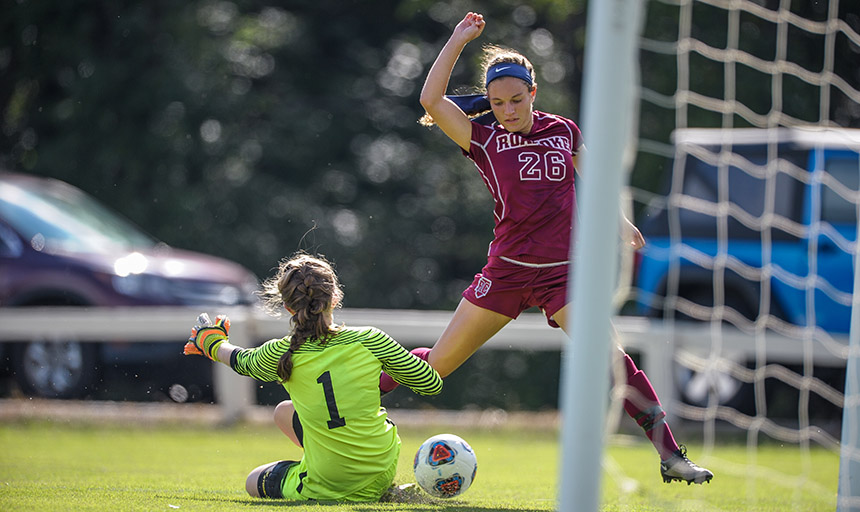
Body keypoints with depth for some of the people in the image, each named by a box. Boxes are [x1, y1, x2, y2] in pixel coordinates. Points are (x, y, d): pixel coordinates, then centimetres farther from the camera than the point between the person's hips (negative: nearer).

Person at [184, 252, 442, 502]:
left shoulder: (280, 354, -12)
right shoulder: (370, 340, -12)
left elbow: (244, 362, 13)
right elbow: (431, 383, -4)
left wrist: (213, 343, 37)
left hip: (324, 488, -3)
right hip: (384, 470, 3)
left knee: (254, 482, 30)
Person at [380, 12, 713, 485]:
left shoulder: (563, 132, 6)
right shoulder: (484, 140, -1)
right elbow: (431, 100, -13)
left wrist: (619, 221, 18)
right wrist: (459, 39, -9)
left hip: (564, 274, 1)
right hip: (506, 273, -1)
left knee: (612, 361, -15)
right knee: (438, 363, 3)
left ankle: (671, 456, -11)